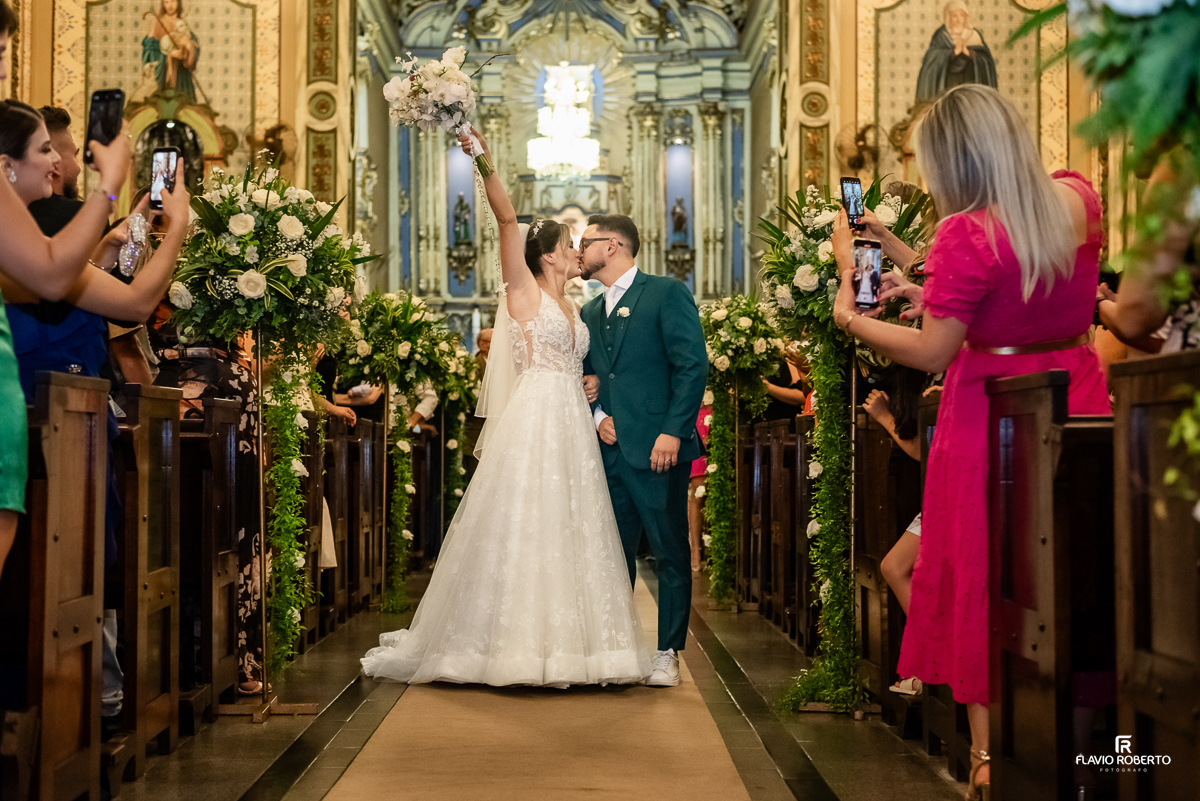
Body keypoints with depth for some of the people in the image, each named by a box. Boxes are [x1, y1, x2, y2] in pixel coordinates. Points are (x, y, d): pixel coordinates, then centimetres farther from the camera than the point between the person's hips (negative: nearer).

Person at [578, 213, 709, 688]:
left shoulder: (667, 294, -1)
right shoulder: (590, 313, 19)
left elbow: (693, 366, -9)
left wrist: (672, 431, -16)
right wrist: (597, 417, 2)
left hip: (657, 449, -6)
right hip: (610, 450, 6)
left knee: (670, 554, -1)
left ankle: (667, 653, 6)